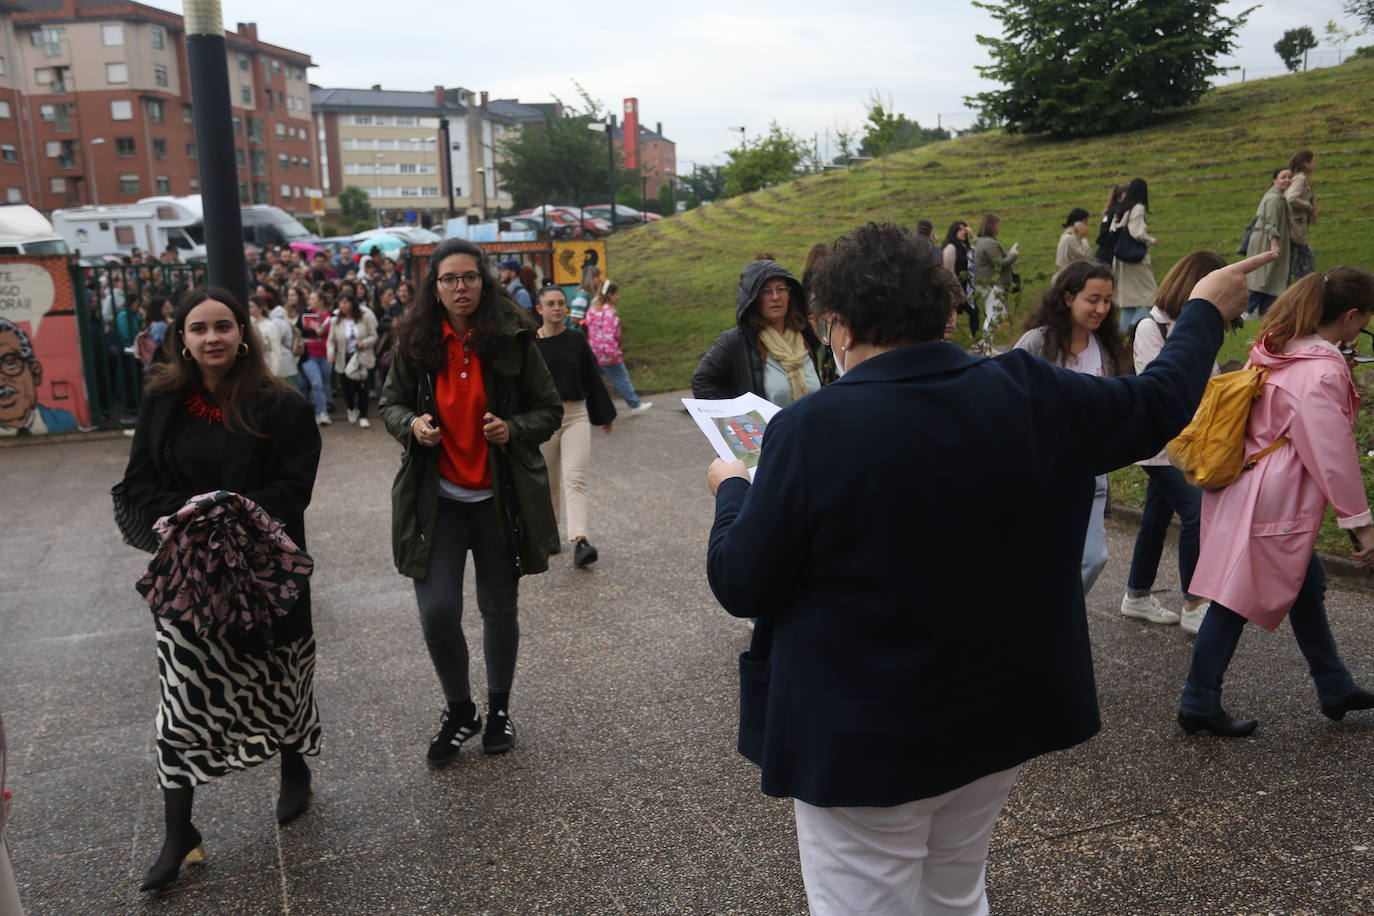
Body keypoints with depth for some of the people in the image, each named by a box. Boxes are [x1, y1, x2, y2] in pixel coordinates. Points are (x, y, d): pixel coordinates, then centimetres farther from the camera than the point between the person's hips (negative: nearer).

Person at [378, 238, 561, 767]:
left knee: (499, 609, 12)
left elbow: (550, 410, 1)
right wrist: (411, 424, -12)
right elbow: (391, 403, 11)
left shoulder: (513, 341, -5)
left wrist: (514, 429, -18)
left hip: (500, 498, 0)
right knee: (437, 612, -5)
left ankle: (499, 708, 35)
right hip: (436, 499, 1)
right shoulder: (414, 343, -1)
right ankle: (459, 710, 22)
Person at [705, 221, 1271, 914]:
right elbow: (1158, 402, 11)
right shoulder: (1031, 396, -7)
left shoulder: (811, 429, -22)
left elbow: (740, 586, -14)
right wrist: (1205, 311, 29)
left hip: (862, 745, -5)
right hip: (998, 722, 6)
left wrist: (732, 490, 6)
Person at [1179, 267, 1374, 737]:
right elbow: (1334, 454, -17)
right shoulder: (1323, 371, -20)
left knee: (1306, 582, 22)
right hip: (1275, 501, -9)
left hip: (1249, 484, 9)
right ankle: (1199, 704, 12)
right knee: (1239, 597, 1)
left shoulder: (1276, 350, 6)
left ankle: (1334, 687, 38)